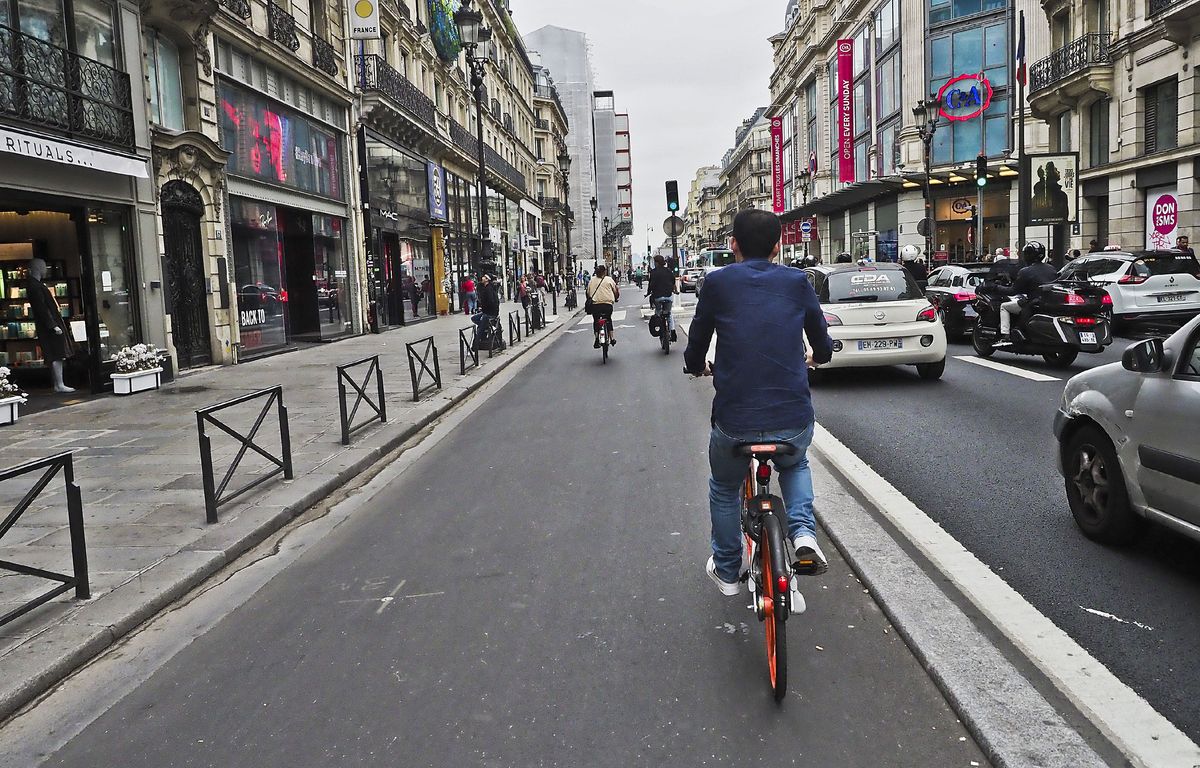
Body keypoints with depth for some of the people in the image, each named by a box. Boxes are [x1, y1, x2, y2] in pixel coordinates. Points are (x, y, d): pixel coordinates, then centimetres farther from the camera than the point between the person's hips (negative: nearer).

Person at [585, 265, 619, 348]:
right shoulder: (609, 279, 3)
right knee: (609, 320, 19)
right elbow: (615, 291, 7)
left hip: (595, 304, 1)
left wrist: (590, 300, 26)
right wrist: (616, 298, 25)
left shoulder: (591, 281, 9)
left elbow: (588, 293, 11)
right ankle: (612, 339, 15)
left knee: (596, 322, 16)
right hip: (607, 303, -1)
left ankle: (597, 339, 2)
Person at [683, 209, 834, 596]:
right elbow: (823, 347, 14)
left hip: (734, 421, -1)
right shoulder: (797, 282, 4)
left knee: (724, 489, 28)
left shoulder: (718, 282, 0)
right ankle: (803, 531, 12)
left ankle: (726, 571, 39)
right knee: (795, 465, 36)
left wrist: (699, 367, 31)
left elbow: (695, 354, 7)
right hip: (794, 420, 2)